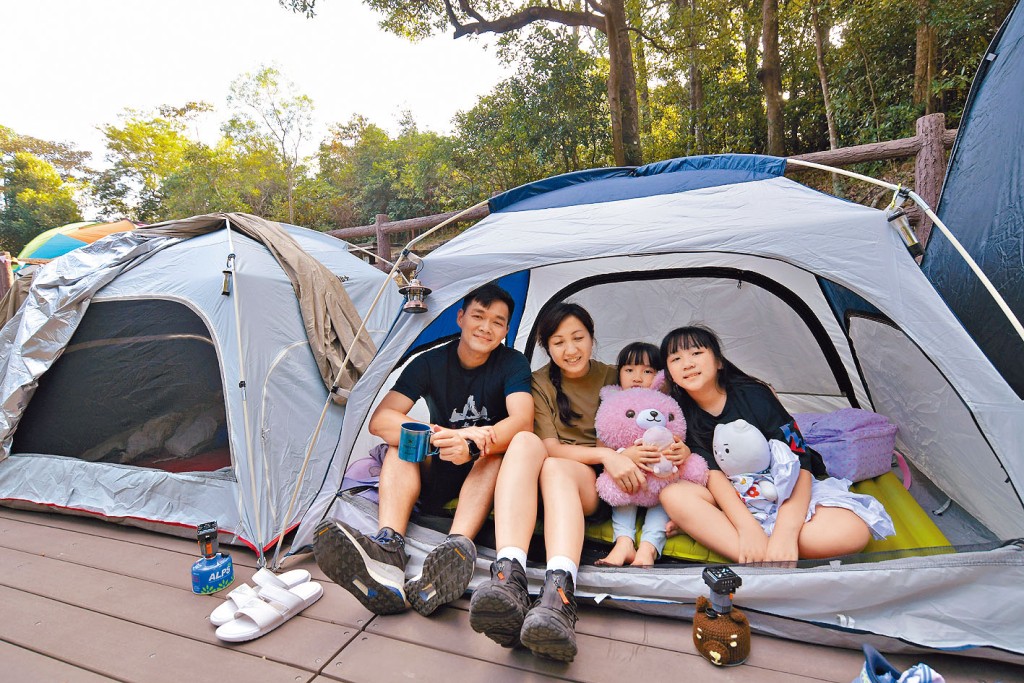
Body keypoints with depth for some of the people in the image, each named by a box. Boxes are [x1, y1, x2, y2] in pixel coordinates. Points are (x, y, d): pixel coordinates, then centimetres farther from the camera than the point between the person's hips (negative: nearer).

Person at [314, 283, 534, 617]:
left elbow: (521, 420, -29)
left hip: (486, 471, -1)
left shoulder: (513, 363, -12)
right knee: (402, 442, -25)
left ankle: (459, 548, -52)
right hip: (436, 475, 2)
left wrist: (471, 447, -49)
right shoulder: (429, 363, -9)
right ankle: (387, 547, -48)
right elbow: (379, 420, -21)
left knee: (497, 449, -32)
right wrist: (446, 436, -37)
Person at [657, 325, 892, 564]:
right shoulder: (682, 417, -6)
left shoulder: (754, 394, -13)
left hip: (784, 491, 0)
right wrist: (748, 527, -35)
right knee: (673, 494, -31)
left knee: (851, 533, -31)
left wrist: (785, 532, -34)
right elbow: (711, 471, -17)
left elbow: (797, 460, -20)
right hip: (730, 498, 1)